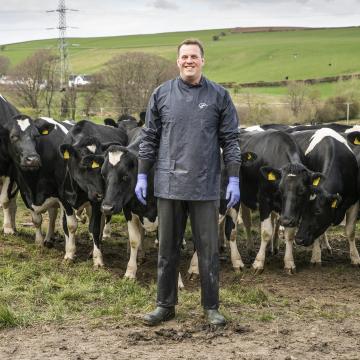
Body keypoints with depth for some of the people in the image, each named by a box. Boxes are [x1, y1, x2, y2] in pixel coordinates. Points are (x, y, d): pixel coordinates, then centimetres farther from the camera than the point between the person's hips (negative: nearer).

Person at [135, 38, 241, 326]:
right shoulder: (162, 95, 5)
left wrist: (234, 180, -3)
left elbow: (230, 140, 3)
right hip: (169, 184, 1)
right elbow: (149, 138, 8)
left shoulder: (219, 96, 2)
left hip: (206, 187, -1)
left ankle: (211, 307, 16)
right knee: (167, 249, 10)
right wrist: (142, 176, 4)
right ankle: (165, 305, 21)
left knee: (209, 249, 4)